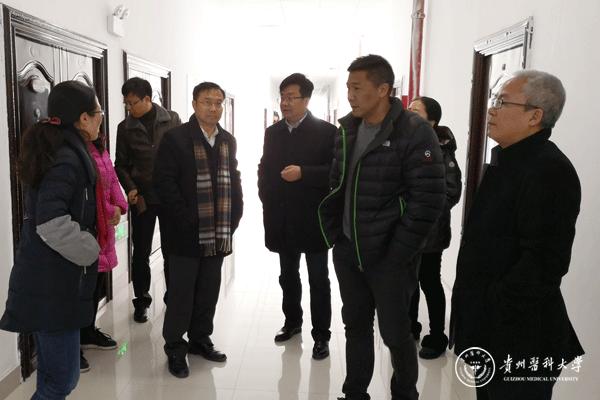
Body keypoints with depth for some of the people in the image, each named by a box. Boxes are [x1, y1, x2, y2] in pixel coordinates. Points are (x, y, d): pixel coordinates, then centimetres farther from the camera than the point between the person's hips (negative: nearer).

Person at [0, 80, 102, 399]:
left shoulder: (57, 150, 12)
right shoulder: (67, 158, -17)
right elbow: (51, 224, -28)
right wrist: (89, 251, -14)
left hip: (46, 280, 9)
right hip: (54, 284, -9)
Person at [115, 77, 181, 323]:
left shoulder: (172, 120, 0)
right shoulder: (125, 127, 3)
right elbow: (121, 164, 7)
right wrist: (131, 188, -8)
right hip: (142, 197, 1)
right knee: (141, 251, 8)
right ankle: (142, 300, 24)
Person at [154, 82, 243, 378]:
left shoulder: (228, 141, 12)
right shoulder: (176, 138, -6)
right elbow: (165, 181, -11)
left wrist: (234, 216, 3)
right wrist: (186, 220, -14)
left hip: (218, 234, 5)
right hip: (187, 232, -5)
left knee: (209, 291, 14)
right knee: (181, 293, 5)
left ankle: (200, 339, 31)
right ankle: (175, 348, 21)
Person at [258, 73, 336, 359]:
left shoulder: (326, 131, -6)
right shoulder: (273, 132, 11)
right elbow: (264, 169, 16)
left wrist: (303, 173, -23)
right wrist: (268, 201, 7)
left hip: (313, 220, -5)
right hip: (282, 220, 5)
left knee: (318, 280, 4)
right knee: (288, 276, 18)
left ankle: (321, 335, 16)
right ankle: (292, 321, 36)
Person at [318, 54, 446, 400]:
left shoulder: (415, 133, -14)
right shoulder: (348, 129, 6)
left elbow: (429, 199, -17)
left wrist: (399, 253, -16)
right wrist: (336, 234, 8)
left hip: (389, 256, -6)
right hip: (348, 251, 6)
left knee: (395, 333, 8)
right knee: (356, 326, 18)